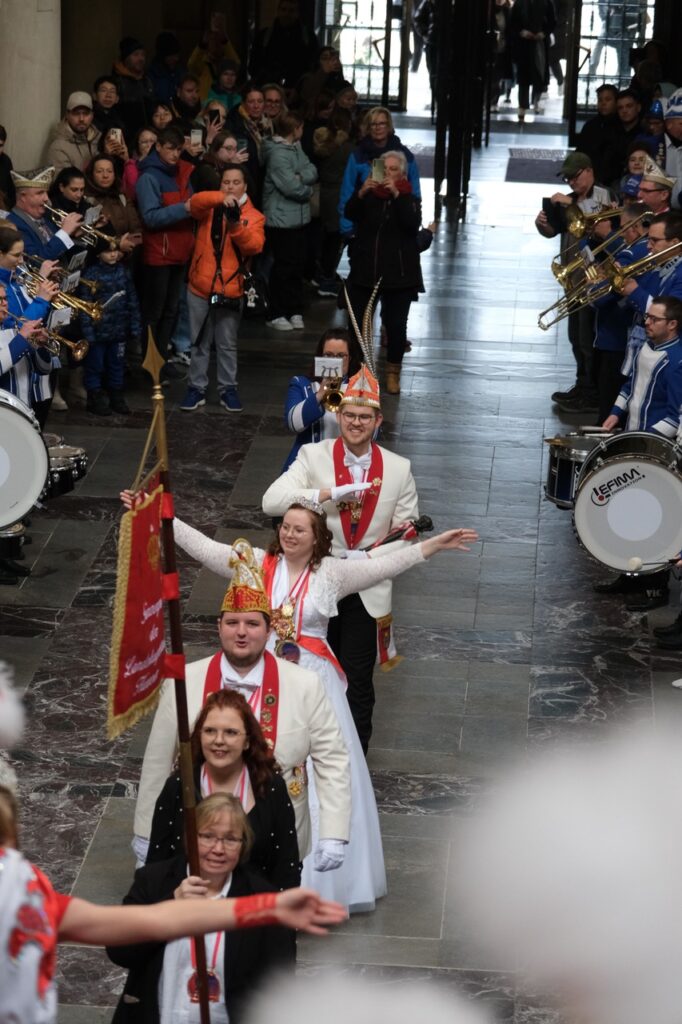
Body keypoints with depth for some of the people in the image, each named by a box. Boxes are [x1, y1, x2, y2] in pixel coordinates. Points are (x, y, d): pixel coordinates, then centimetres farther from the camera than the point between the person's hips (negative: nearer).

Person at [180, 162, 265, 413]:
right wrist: (221, 198, -38)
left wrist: (236, 226, -30)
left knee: (227, 344, 9)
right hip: (200, 288, 1)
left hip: (230, 290, -1)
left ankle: (228, 388, 20)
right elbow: (195, 202, -20)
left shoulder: (253, 216, 2)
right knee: (199, 342, 9)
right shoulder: (210, 208, 3)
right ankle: (197, 388, 17)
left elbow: (255, 246, -14)